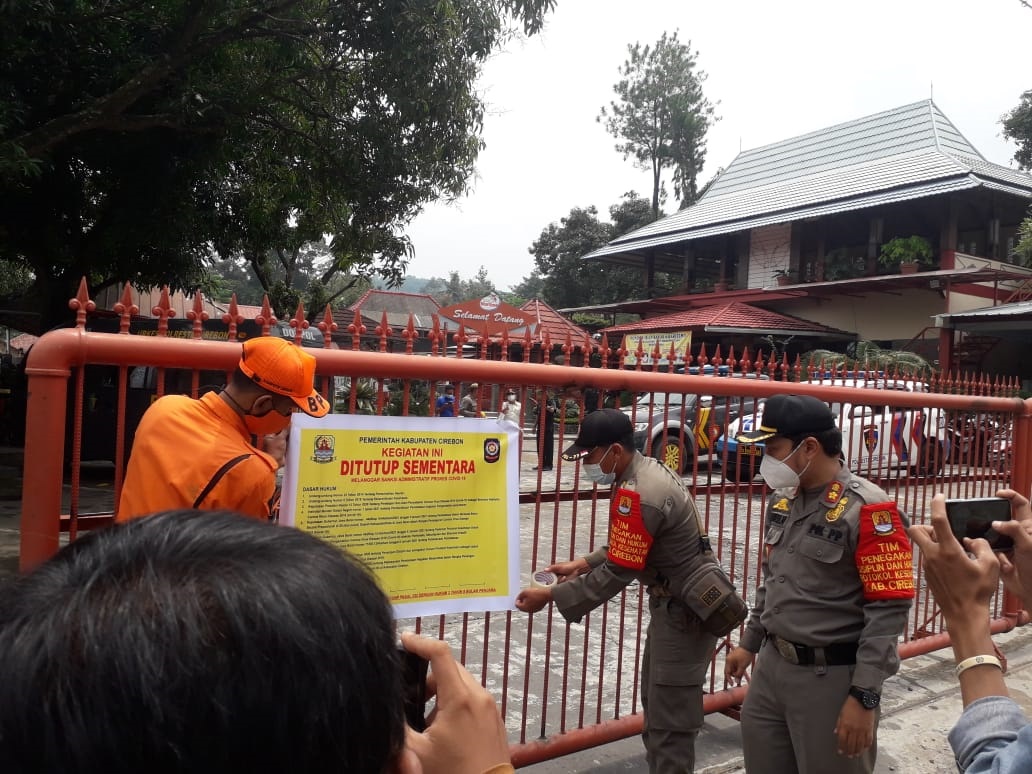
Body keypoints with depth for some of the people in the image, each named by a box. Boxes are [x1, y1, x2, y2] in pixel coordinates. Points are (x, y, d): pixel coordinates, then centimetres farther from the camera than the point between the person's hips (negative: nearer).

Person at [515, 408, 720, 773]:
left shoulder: (640, 495, -28)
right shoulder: (644, 471, 3)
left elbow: (618, 573, -24)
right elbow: (628, 546, 14)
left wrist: (551, 595, -18)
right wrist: (585, 563, 5)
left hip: (686, 608, -10)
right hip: (674, 601, 10)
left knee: (670, 717, 0)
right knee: (656, 702, 21)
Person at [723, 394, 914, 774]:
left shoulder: (866, 509, -17)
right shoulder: (782, 500, 6)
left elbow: (889, 609, -18)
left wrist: (864, 696, -19)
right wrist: (749, 642, 20)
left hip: (832, 677, -7)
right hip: (772, 665, 7)